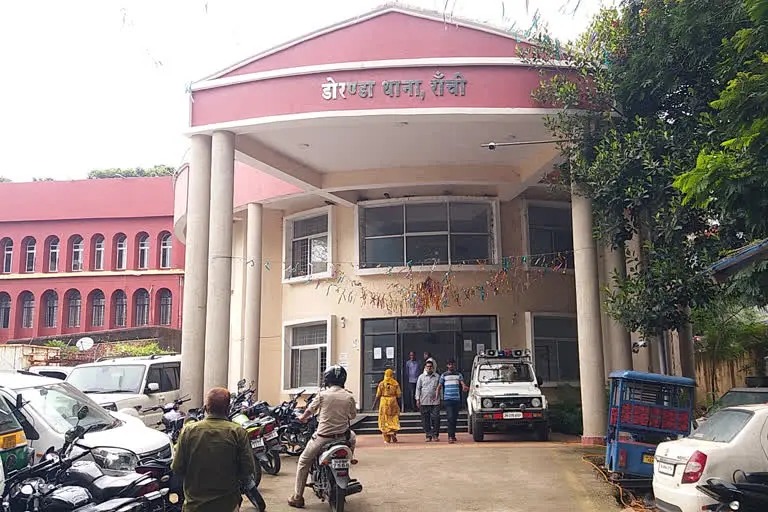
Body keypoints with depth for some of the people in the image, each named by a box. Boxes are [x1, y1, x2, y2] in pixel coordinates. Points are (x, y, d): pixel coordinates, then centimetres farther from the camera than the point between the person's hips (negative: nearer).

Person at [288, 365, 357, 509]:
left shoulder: (323, 395, -7)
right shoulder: (349, 397, -3)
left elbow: (309, 411, 5)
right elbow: (352, 415, 11)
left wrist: (302, 418, 27)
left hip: (322, 437, -2)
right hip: (342, 436, 2)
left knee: (303, 462, 12)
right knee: (352, 437, 37)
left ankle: (297, 497, 10)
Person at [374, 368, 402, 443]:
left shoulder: (381, 383, -1)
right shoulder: (396, 383, -1)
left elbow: (378, 396, -2)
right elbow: (398, 395, -2)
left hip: (384, 403, 0)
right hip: (393, 403, 0)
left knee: (385, 420, 6)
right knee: (394, 419, 13)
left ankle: (387, 439, 6)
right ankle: (393, 433, -6)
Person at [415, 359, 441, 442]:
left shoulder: (437, 377, 8)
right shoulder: (421, 377, 8)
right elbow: (418, 388, 8)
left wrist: (440, 398, 6)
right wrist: (417, 399, 1)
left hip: (435, 401, 0)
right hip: (424, 401, 1)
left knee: (436, 418, -7)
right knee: (425, 419, 3)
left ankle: (435, 435, 5)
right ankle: (428, 436, 11)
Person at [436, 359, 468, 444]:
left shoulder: (459, 375, 11)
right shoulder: (444, 375, 6)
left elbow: (462, 383, -4)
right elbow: (439, 386, 6)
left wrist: (464, 387, -28)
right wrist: (437, 396, -7)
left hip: (457, 399, 3)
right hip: (447, 400, -3)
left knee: (455, 418, 9)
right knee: (450, 418, -11)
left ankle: (452, 435, 22)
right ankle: (450, 436, -13)